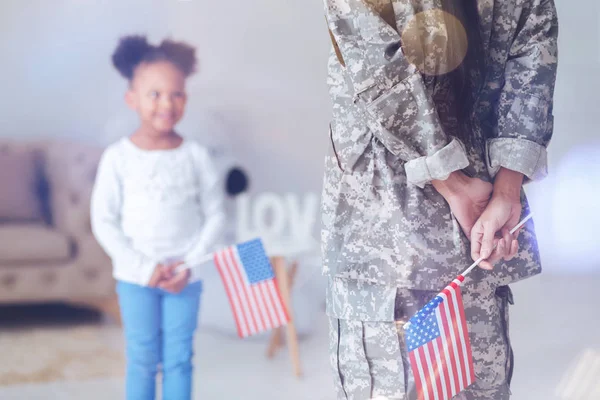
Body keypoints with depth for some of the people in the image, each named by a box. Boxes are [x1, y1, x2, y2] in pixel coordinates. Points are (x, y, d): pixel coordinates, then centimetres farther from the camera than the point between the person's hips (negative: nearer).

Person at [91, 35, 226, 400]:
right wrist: (143, 267, -13)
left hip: (184, 277, 1)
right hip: (135, 276, -1)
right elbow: (104, 222, -6)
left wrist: (189, 265, -10)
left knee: (179, 359, 9)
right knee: (142, 359, 8)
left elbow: (215, 216, 0)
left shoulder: (196, 156, -5)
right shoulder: (118, 157, -8)